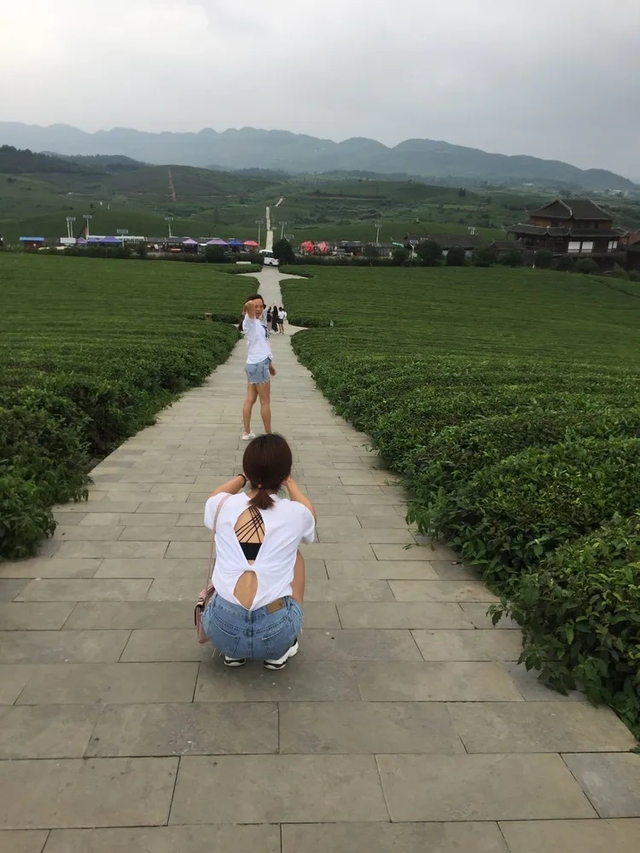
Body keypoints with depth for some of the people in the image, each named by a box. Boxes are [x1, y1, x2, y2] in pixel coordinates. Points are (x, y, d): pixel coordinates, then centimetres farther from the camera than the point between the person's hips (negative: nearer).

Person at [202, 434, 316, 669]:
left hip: (222, 629, 2)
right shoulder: (295, 513, -4)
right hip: (275, 633, -1)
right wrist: (289, 482, 34)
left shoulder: (222, 506, -1)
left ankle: (233, 652, 27)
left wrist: (243, 477, 36)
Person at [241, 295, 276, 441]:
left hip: (258, 364, 9)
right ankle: (268, 434, 10)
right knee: (265, 402, 1)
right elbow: (249, 305, -34)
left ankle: (246, 432, 15)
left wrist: (269, 363, 23)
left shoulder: (258, 323, 15)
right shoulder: (250, 322, -12)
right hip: (258, 365, -9)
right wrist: (249, 306, -11)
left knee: (250, 400, 10)